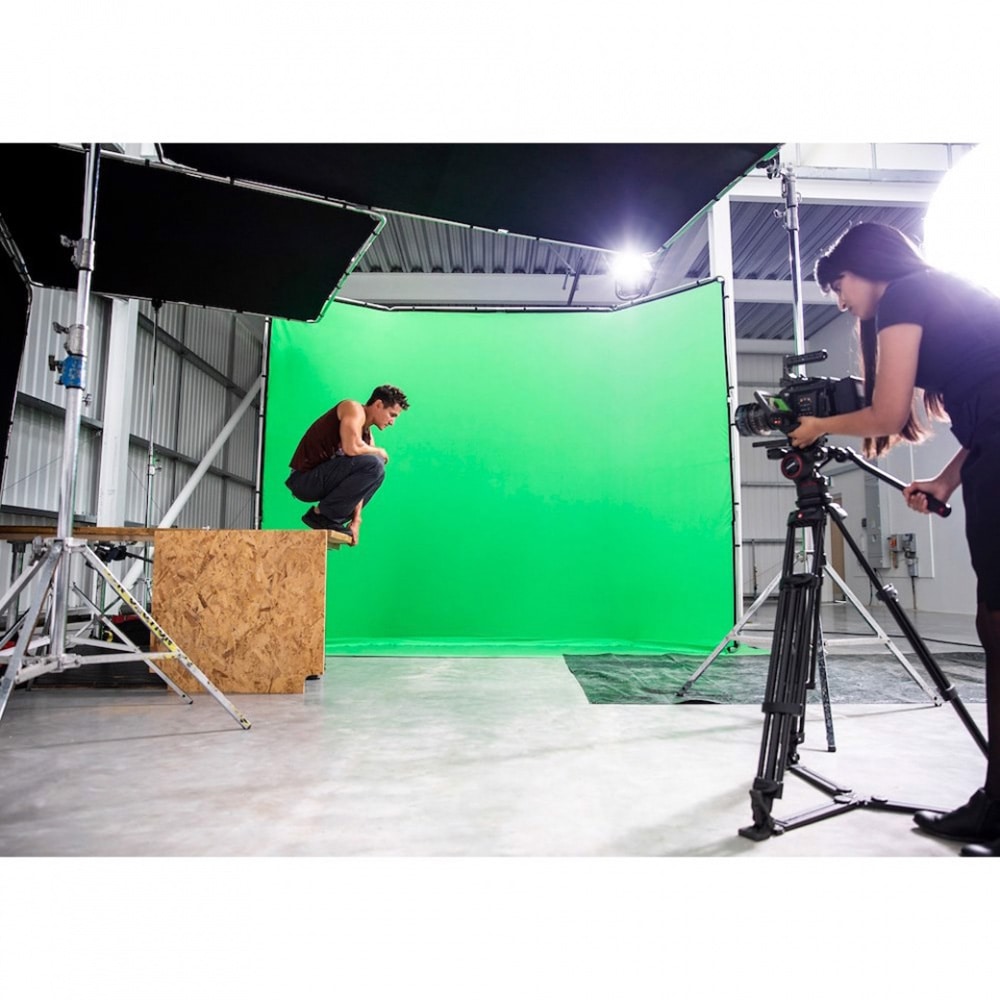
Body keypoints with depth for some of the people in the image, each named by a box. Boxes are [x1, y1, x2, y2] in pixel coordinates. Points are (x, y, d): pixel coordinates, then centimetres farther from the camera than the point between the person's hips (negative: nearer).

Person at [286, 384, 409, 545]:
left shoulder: (367, 436, 16)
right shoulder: (354, 409, -7)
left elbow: (359, 483, 12)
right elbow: (351, 448, -26)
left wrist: (356, 520, 5)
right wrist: (379, 451, -6)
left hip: (319, 480, 9)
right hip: (304, 479, -9)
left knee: (374, 474, 21)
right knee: (373, 465, -23)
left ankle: (333, 519, 8)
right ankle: (321, 513, -13)